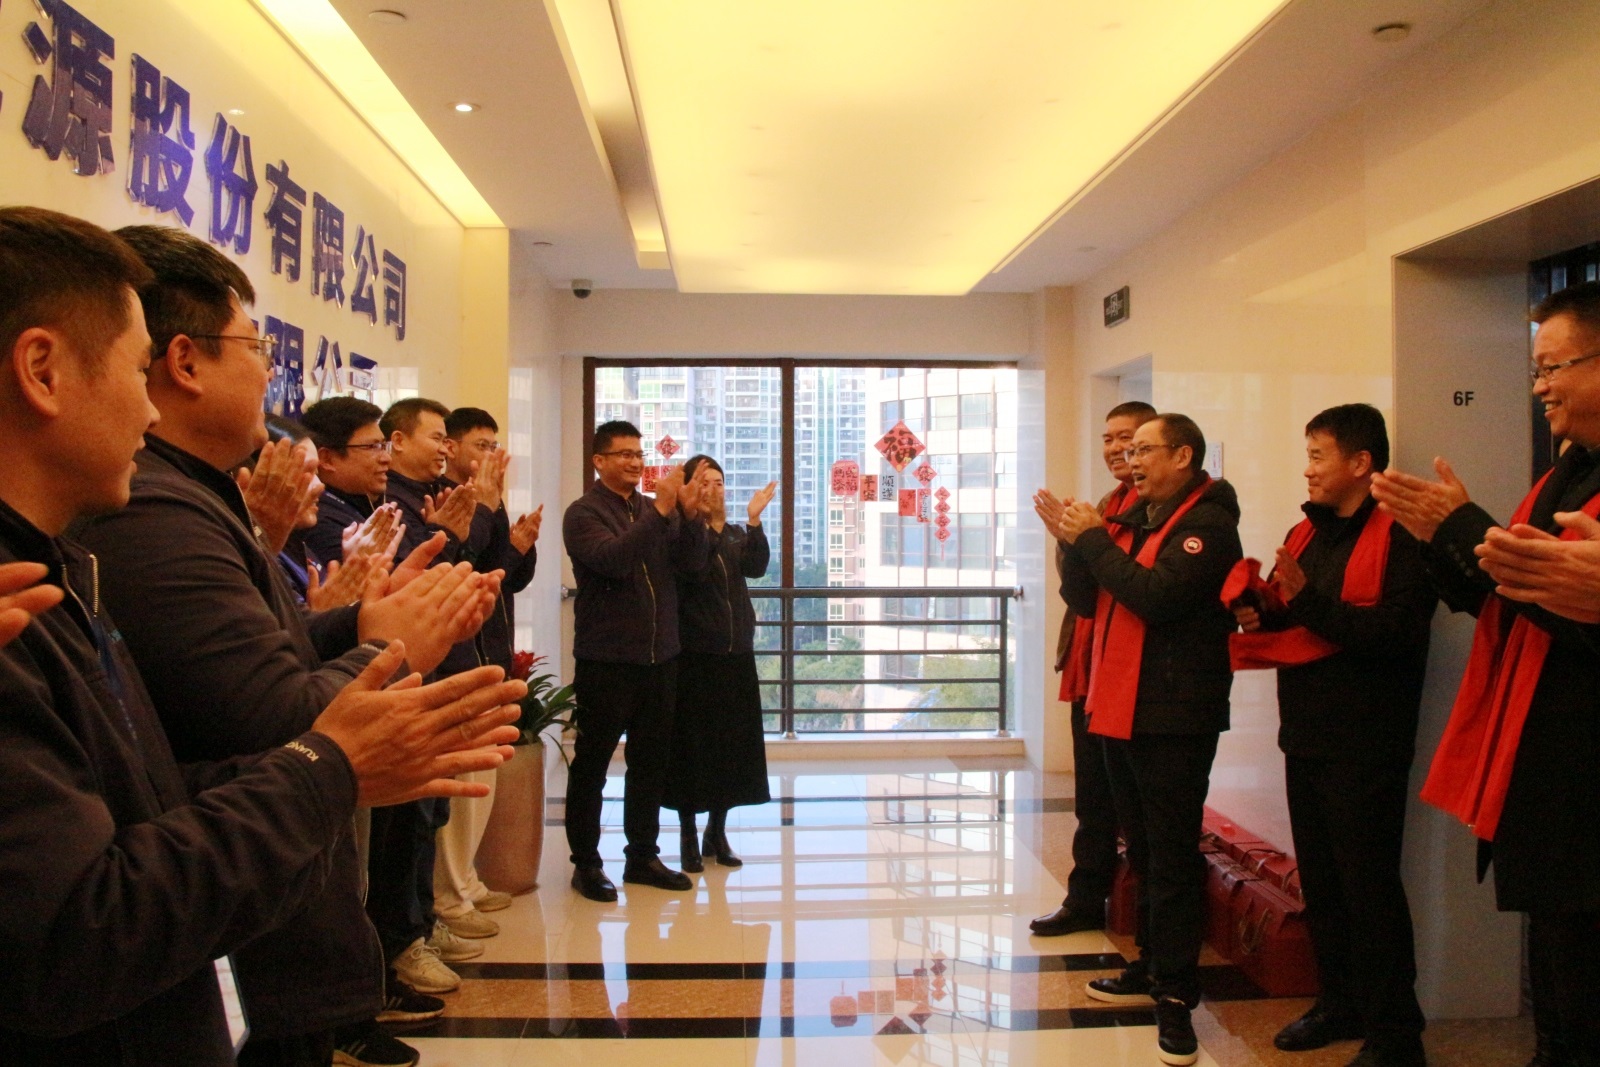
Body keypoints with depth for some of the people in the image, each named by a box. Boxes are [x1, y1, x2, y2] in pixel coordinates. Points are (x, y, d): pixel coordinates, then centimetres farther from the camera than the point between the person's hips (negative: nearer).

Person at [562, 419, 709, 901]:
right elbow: (612, 559, -22)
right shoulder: (584, 513, -5)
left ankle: (643, 856, 25)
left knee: (651, 761, 12)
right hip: (606, 660, -5)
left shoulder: (657, 509, 11)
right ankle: (585, 862, 16)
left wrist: (690, 513, -16)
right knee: (592, 763, 5)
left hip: (660, 657, 5)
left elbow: (693, 562, 0)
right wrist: (661, 511, -26)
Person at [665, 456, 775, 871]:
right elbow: (694, 569, -24)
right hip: (693, 655, -5)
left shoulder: (736, 534, 10)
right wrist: (705, 520, -29)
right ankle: (688, 837, 13)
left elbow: (757, 567, -8)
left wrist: (754, 519, -19)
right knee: (693, 744, 0)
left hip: (736, 655, 5)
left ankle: (717, 832, 23)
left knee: (732, 744, 9)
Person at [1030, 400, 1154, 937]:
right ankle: (1086, 900, 28)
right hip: (1090, 670, 9)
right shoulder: (1108, 504, 16)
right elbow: (1077, 585, 13)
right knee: (1093, 797, 17)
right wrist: (1069, 536, -4)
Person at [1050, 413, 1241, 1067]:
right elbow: (1085, 601, 12)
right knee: (1143, 851, 17)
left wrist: (1093, 539, -14)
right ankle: (1152, 968, 30)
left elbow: (1157, 594, -24)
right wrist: (1075, 543, -3)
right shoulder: (1132, 520, 14)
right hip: (1121, 708, 8)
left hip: (1173, 717, -8)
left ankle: (1175, 996, 6)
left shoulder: (1207, 522, -10)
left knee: (1172, 857, -3)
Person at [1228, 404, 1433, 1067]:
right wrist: (1258, 612, -5)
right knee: (1319, 879, 15)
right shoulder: (1305, 534, 14)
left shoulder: (1399, 535, -10)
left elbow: (1398, 628, -22)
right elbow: (1281, 614, 16)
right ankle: (1341, 1004, 29)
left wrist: (1309, 602, -25)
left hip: (1365, 743, -8)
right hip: (1307, 733, 8)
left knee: (1368, 885, -2)